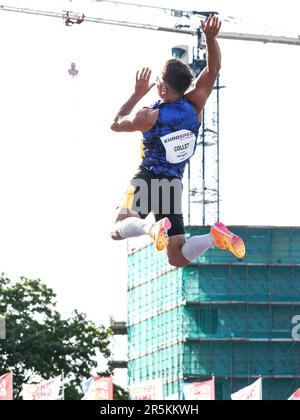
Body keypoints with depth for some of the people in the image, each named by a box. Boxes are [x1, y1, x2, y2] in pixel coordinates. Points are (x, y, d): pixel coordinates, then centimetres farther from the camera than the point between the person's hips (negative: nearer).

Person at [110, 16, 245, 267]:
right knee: (178, 259, 7)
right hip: (173, 185, 4)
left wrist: (138, 94, 16)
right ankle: (216, 237, -20)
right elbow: (213, 69, 8)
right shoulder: (195, 105, -1)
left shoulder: (149, 117, -11)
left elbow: (116, 124, 10)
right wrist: (211, 38, -6)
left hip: (147, 181, -4)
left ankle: (151, 226, -30)